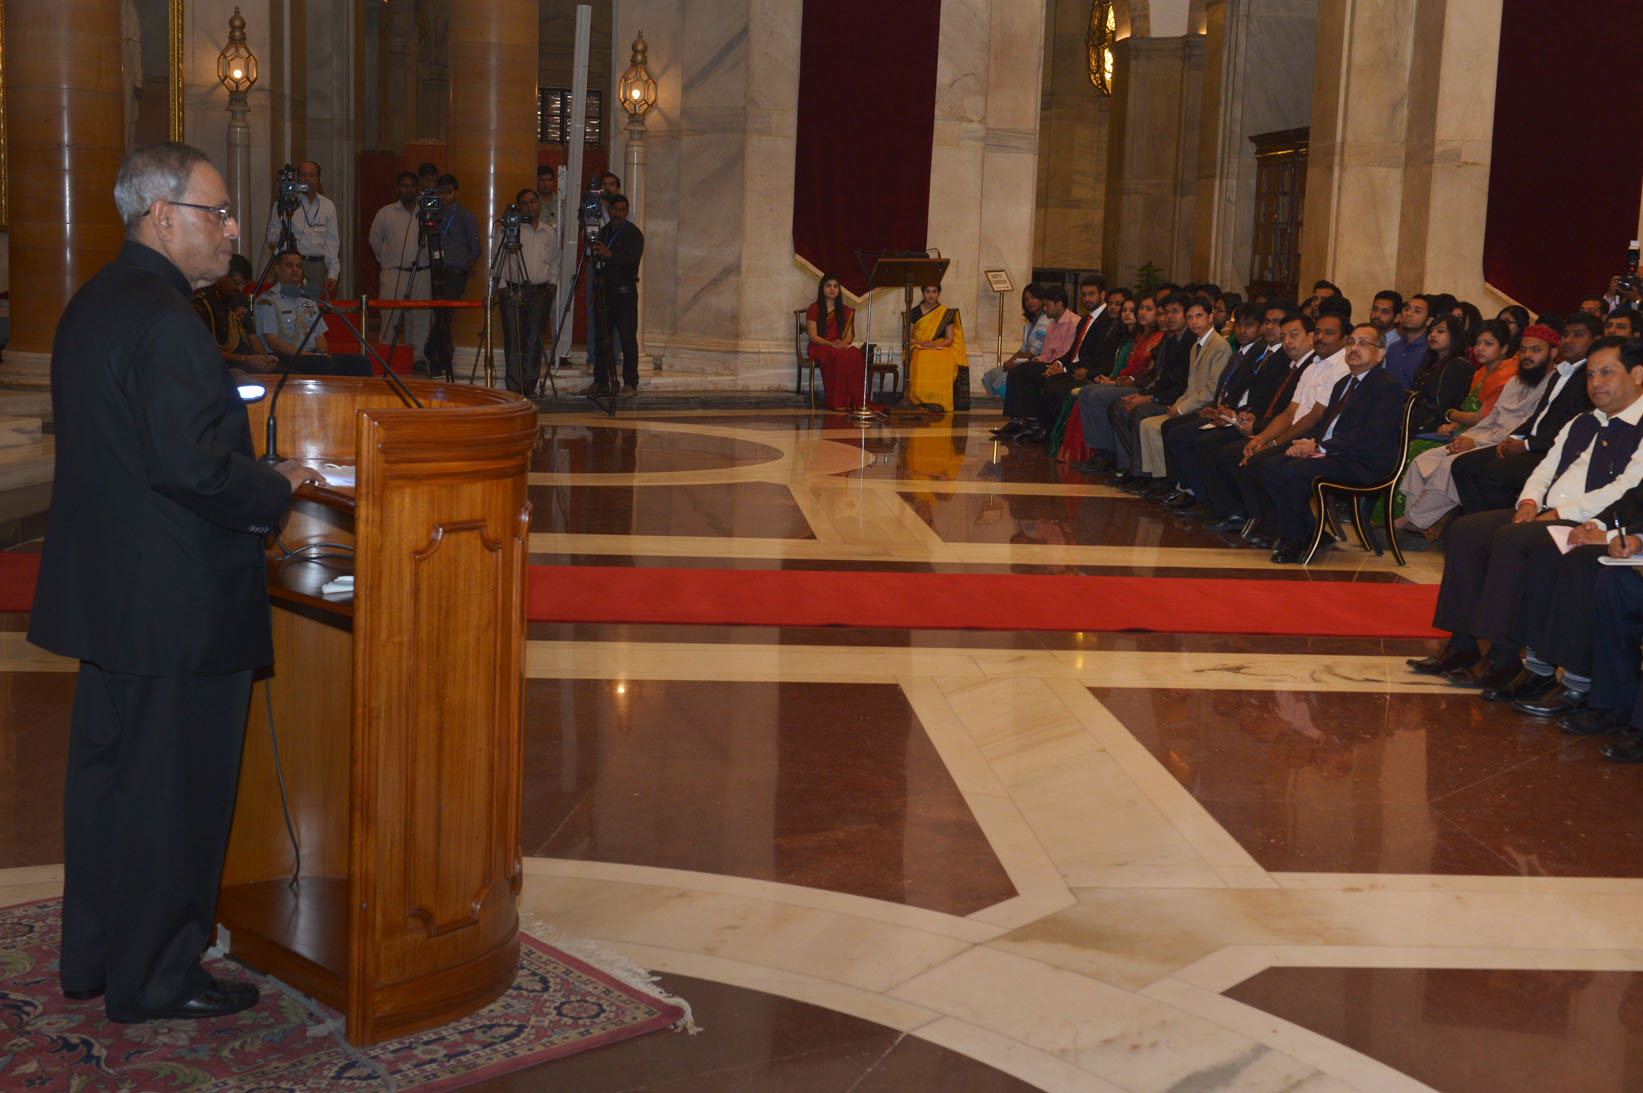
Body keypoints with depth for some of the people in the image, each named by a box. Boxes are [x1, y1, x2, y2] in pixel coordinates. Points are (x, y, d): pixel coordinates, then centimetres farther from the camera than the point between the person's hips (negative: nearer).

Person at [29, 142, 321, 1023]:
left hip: (105, 586, 10)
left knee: (105, 772, 19)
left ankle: (91, 957, 33)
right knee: (172, 791, 4)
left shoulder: (91, 304, 10)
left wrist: (251, 480, 13)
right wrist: (278, 489, -10)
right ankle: (155, 978, 17)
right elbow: (193, 466, -27)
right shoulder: (164, 321, -21)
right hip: (175, 602, -10)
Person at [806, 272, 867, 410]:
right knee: (839, 356, -37)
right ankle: (838, 402, -36)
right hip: (820, 348, -4)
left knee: (856, 354, -32)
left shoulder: (846, 311, 19)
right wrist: (832, 344, -18)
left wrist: (844, 343, -11)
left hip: (842, 347, 4)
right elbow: (813, 337, -3)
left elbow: (849, 336, 13)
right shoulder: (814, 309, 5)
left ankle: (856, 402, -34)